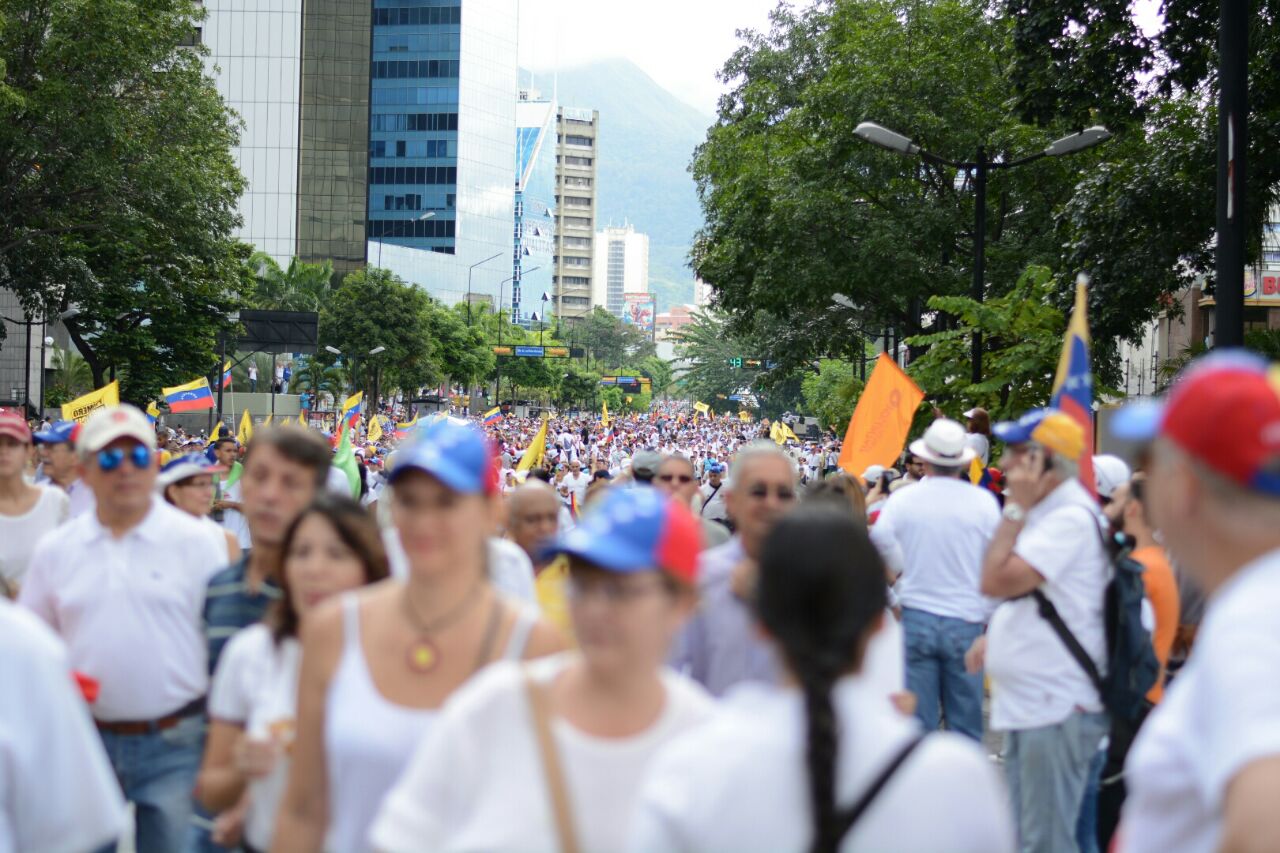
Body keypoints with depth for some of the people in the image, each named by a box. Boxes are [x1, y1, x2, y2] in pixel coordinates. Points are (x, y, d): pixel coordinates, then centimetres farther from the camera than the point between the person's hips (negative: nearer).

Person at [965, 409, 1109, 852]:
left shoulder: (1070, 517, -18)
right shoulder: (1045, 511, 15)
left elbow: (996, 581, -23)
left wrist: (1015, 507, -16)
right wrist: (995, 634, 12)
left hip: (1056, 709, -11)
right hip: (1026, 701, 11)